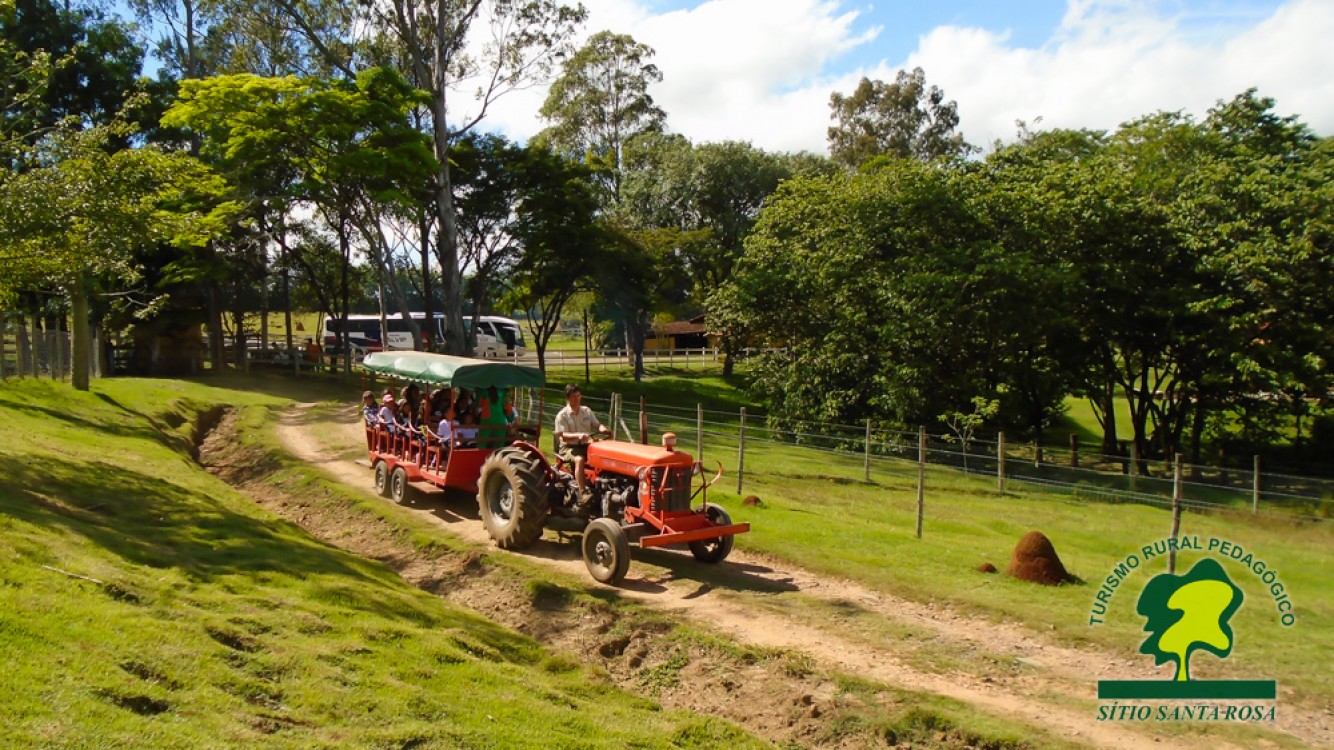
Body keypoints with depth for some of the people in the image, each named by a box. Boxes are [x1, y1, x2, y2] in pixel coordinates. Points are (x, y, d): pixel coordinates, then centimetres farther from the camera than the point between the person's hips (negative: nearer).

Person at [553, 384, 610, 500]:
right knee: (579, 459, -37)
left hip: (585, 446, 5)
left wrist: (604, 430, -18)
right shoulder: (562, 415, -4)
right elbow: (563, 436, -14)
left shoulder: (587, 411, 12)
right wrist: (578, 435, -32)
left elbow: (597, 425, 6)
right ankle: (583, 493, -40)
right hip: (568, 447, -5)